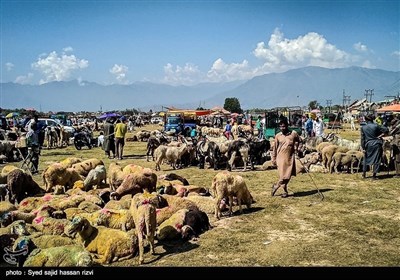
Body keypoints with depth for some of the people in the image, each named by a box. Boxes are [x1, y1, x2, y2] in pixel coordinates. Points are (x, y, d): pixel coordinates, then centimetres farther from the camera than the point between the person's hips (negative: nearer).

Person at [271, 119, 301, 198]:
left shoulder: (294, 134, -1)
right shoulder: (278, 136, 0)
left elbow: (298, 140, 21)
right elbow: (274, 148, 5)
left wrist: (296, 148, 7)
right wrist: (273, 159, 3)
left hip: (290, 157, 1)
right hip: (281, 157, -1)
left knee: (288, 175, 2)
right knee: (283, 175, -4)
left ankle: (276, 186, 20)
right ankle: (285, 191, 13)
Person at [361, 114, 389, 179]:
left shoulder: (363, 127, -1)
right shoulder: (376, 126, -7)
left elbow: (362, 138, -1)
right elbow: (386, 130, -10)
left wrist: (363, 148, 3)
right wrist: (380, 136, -3)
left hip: (368, 145, 2)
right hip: (376, 145, -2)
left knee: (366, 159, 18)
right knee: (376, 160, 5)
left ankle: (364, 174, 21)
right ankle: (374, 175, 5)